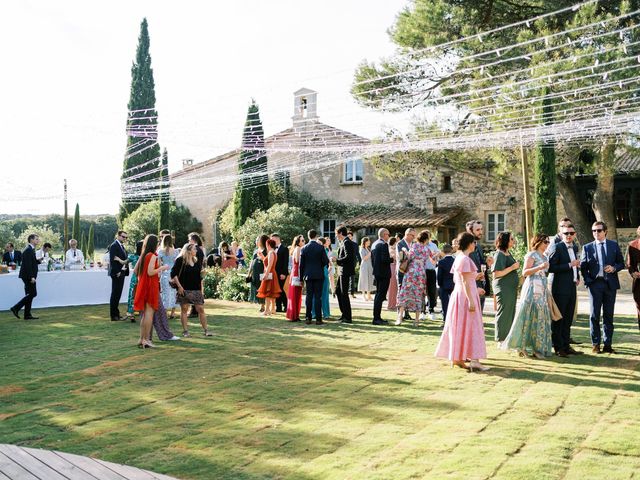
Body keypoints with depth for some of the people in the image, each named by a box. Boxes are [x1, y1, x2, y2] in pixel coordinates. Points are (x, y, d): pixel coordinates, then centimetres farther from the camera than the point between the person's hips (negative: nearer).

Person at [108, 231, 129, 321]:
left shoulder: (122, 246, 18)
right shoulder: (114, 246, -11)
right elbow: (112, 260, -18)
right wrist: (117, 272, -19)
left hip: (121, 273, 9)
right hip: (116, 273, -9)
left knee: (118, 294, 12)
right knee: (115, 294, -4)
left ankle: (116, 314, 18)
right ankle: (114, 315, 1)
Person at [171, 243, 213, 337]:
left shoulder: (196, 261, 13)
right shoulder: (180, 260, -5)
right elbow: (173, 274, -9)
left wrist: (201, 289, 13)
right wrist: (179, 286, -13)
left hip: (196, 290, 5)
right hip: (184, 290, -5)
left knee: (201, 309, 2)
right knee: (184, 309, 2)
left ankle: (205, 330, 8)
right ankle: (185, 331, 10)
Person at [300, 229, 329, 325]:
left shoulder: (304, 248, 0)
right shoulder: (320, 247, -7)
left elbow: (301, 264, 2)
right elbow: (326, 261, -8)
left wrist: (301, 276, 10)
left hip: (308, 275, 2)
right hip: (318, 275, -2)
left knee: (309, 296, 8)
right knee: (318, 297, -1)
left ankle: (308, 318, 9)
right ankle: (318, 319, -2)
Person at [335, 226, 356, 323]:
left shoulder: (346, 242, -15)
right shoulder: (343, 242, 15)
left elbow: (348, 257, -23)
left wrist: (337, 260, -14)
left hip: (346, 272, -10)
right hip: (342, 271, 10)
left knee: (344, 294, -5)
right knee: (338, 291, 17)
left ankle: (348, 317, 1)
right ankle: (344, 314, 25)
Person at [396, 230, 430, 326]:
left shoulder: (415, 245, -3)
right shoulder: (427, 249, 10)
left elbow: (410, 256, -13)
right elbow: (425, 262, 15)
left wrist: (405, 250, 1)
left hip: (411, 271, -3)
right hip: (422, 273, 3)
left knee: (405, 293, -1)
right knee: (418, 296, 7)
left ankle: (400, 317, -7)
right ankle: (417, 320, 6)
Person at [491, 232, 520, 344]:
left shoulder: (508, 253, 14)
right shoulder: (499, 254, -14)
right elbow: (496, 273, -21)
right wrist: (512, 267, -19)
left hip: (511, 288, 9)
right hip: (503, 288, -9)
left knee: (510, 313, 13)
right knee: (504, 313, -4)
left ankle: (508, 337, 21)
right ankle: (501, 339, 5)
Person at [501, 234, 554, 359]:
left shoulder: (544, 257, 19)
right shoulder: (531, 255, -6)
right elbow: (525, 272, -14)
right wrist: (540, 267, -23)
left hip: (543, 289, 8)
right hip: (533, 288, -8)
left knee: (542, 316, 4)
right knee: (531, 315, -11)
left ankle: (537, 347, 8)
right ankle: (522, 345, -6)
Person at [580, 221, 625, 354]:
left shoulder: (614, 245, 7)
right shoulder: (587, 247, 5)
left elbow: (621, 263, 10)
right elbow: (583, 266, 6)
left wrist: (614, 268, -10)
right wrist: (588, 281, -6)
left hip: (610, 284, 1)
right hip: (595, 283, -1)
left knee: (609, 315, 6)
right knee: (594, 315, 1)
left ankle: (607, 344, 12)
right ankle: (595, 343, 9)